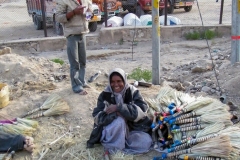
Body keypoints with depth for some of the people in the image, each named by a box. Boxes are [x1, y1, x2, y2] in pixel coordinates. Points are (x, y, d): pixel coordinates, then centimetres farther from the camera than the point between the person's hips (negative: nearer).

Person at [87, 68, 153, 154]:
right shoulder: (105, 95, -6)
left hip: (131, 129, 2)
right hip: (110, 132, -1)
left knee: (146, 142, -22)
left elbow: (142, 111, -22)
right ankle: (113, 149, -17)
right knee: (119, 120, -33)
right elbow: (97, 117, -14)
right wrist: (115, 114, -30)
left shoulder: (133, 91, -7)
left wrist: (118, 107, -29)